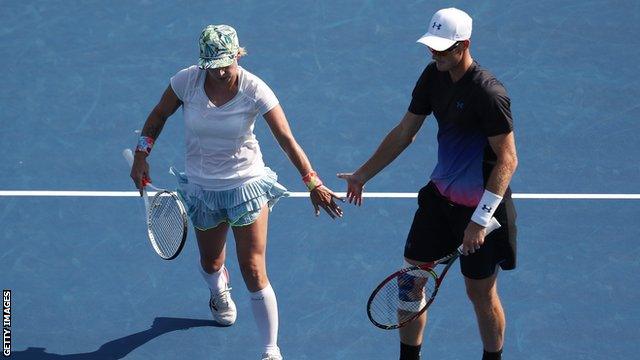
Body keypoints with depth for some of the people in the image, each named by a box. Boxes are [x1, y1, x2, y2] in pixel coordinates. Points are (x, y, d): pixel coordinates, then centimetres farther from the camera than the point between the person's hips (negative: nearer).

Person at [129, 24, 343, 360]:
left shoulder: (254, 90, -20)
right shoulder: (187, 81, -14)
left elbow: (286, 139, -20)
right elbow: (159, 115, 5)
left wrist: (313, 183, -28)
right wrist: (141, 155, -6)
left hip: (247, 184, -3)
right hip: (202, 187, 3)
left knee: (254, 272, -8)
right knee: (211, 262, 21)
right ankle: (220, 294, 59)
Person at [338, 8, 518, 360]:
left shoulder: (489, 93, -24)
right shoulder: (433, 76, -1)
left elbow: (507, 160, -24)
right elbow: (404, 132, 12)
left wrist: (479, 221, -27)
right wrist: (363, 174, 16)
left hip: (480, 205, -7)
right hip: (440, 195, 7)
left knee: (481, 293, 6)